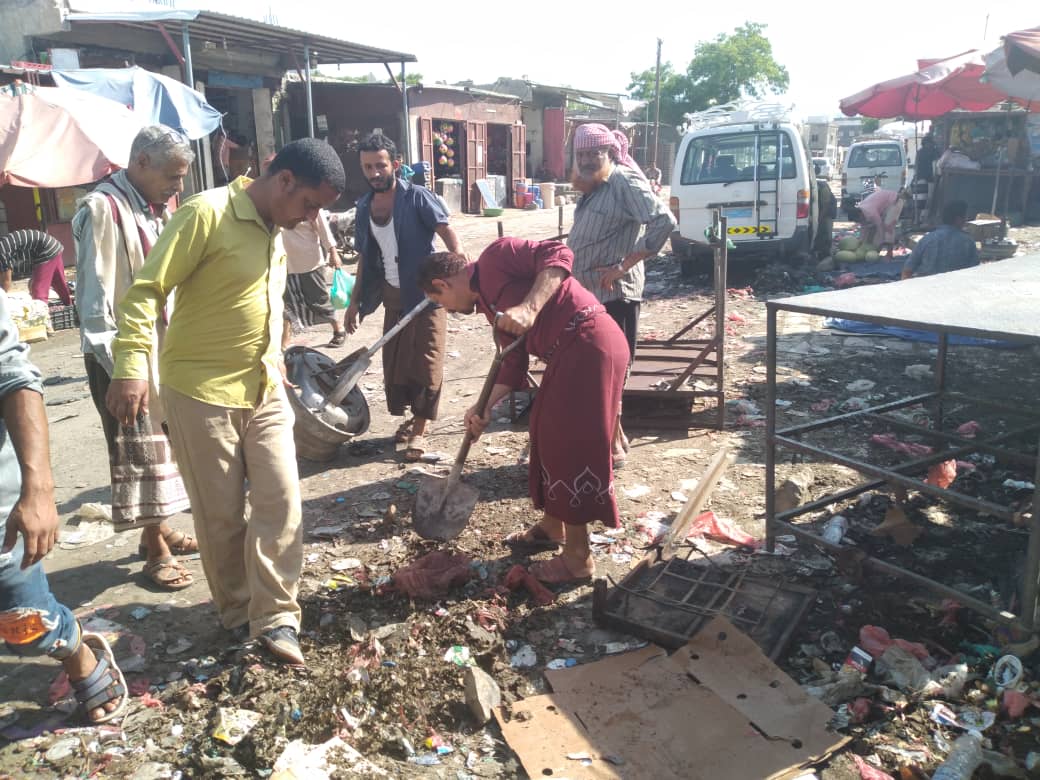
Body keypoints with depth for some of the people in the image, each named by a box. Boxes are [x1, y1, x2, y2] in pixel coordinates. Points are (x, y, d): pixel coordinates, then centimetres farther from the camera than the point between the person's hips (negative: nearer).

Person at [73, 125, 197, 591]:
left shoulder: (155, 210, 10)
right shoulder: (103, 209, -15)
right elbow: (95, 299, -18)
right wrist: (119, 368, -19)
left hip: (161, 348, 8)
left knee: (161, 442, 16)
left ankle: (160, 530, 30)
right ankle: (155, 551, 12)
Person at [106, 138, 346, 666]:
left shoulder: (275, 229, 10)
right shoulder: (207, 214, -15)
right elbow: (145, 290, -17)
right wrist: (132, 365, -25)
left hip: (265, 392, 7)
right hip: (202, 393, -7)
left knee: (282, 501, 1)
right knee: (221, 514, 6)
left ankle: (274, 618, 12)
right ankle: (237, 613, 26)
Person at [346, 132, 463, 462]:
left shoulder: (417, 197, -11)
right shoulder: (364, 206, 7)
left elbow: (448, 234, -16)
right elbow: (366, 258, 14)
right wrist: (355, 301, 12)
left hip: (425, 293, -6)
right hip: (392, 295, 6)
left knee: (426, 361, -3)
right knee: (394, 361, 10)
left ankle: (420, 430, 6)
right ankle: (412, 417, 28)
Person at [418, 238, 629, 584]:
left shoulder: (495, 257, -5)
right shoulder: (490, 305, 21)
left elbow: (558, 256, -19)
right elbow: (513, 362, 19)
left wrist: (530, 308, -29)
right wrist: (485, 406, 8)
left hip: (590, 343, -10)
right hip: (568, 352, 10)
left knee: (571, 444, -3)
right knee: (549, 434, 20)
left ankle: (578, 558, 9)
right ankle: (552, 525, 39)